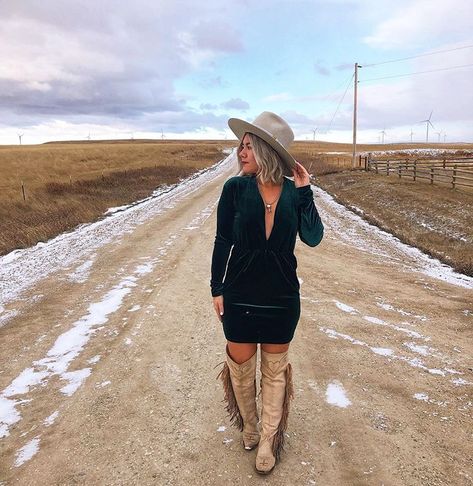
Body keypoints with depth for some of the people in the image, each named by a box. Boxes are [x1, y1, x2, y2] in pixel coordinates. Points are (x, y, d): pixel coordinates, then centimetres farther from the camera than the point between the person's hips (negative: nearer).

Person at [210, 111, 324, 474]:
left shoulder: (294, 192, -6)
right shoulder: (235, 188, -8)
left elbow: (313, 238, -14)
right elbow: (223, 241, -3)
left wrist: (304, 191, -17)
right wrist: (216, 289, -1)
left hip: (282, 298, 1)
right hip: (240, 295, 0)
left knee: (275, 370, 15)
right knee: (240, 365, 15)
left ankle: (268, 439, 36)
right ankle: (248, 425, 44)